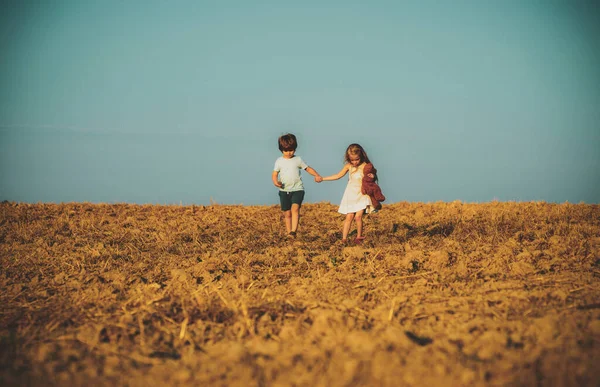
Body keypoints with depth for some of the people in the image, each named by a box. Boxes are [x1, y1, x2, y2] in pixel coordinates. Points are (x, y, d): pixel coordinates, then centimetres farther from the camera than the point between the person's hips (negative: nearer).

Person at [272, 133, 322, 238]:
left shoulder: (298, 159, 3)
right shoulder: (279, 161, 4)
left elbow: (308, 168, 10)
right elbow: (274, 174, 3)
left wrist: (317, 175, -6)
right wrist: (275, 182, -19)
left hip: (297, 190, -2)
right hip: (284, 191, 2)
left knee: (295, 208, -23)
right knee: (287, 213, 5)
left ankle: (293, 231, -30)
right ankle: (289, 233, 14)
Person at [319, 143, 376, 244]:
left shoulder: (366, 166, -10)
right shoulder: (349, 166, -1)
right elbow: (338, 175, 7)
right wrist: (323, 179, 7)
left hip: (362, 195, -2)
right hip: (351, 195, 2)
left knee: (358, 216, -12)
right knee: (349, 217, -4)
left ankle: (359, 237, 5)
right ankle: (344, 238, -3)